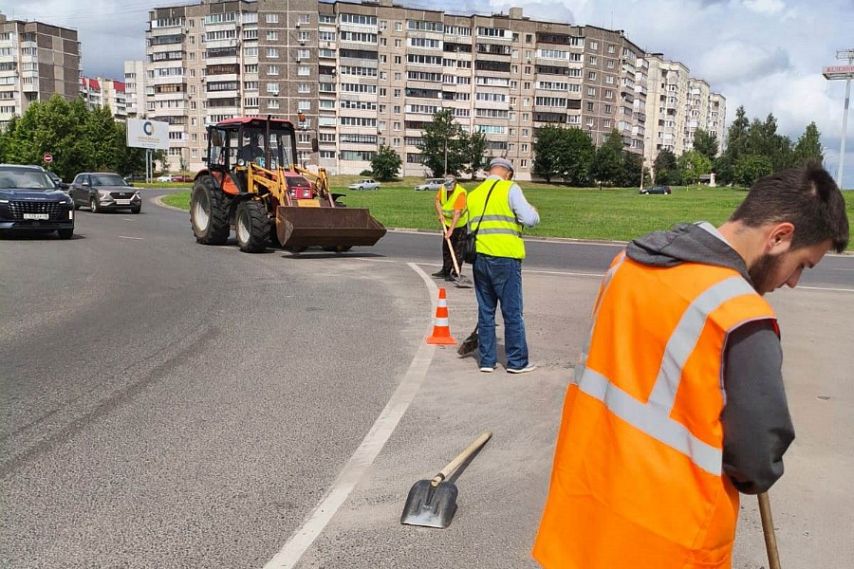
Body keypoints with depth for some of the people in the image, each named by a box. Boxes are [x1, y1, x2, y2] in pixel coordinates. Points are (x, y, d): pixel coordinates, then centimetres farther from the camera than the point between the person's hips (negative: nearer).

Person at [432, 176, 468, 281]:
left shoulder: (460, 193, -29)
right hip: (447, 222, 7)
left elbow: (457, 214, -34)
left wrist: (451, 230, -38)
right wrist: (440, 214, -10)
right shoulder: (442, 189, -10)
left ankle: (455, 274, 0)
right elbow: (437, 201, 6)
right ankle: (445, 271, 27)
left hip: (460, 224, -7)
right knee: (446, 248, 15)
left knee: (458, 250, -4)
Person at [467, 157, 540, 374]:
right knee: (512, 312, 4)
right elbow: (530, 219, -9)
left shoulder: (474, 194, 14)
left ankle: (487, 360, 15)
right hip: (505, 259, -5)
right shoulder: (510, 189, -3)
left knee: (485, 311, 12)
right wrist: (533, 210, 11)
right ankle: (517, 362, 10)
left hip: (480, 258, 5)